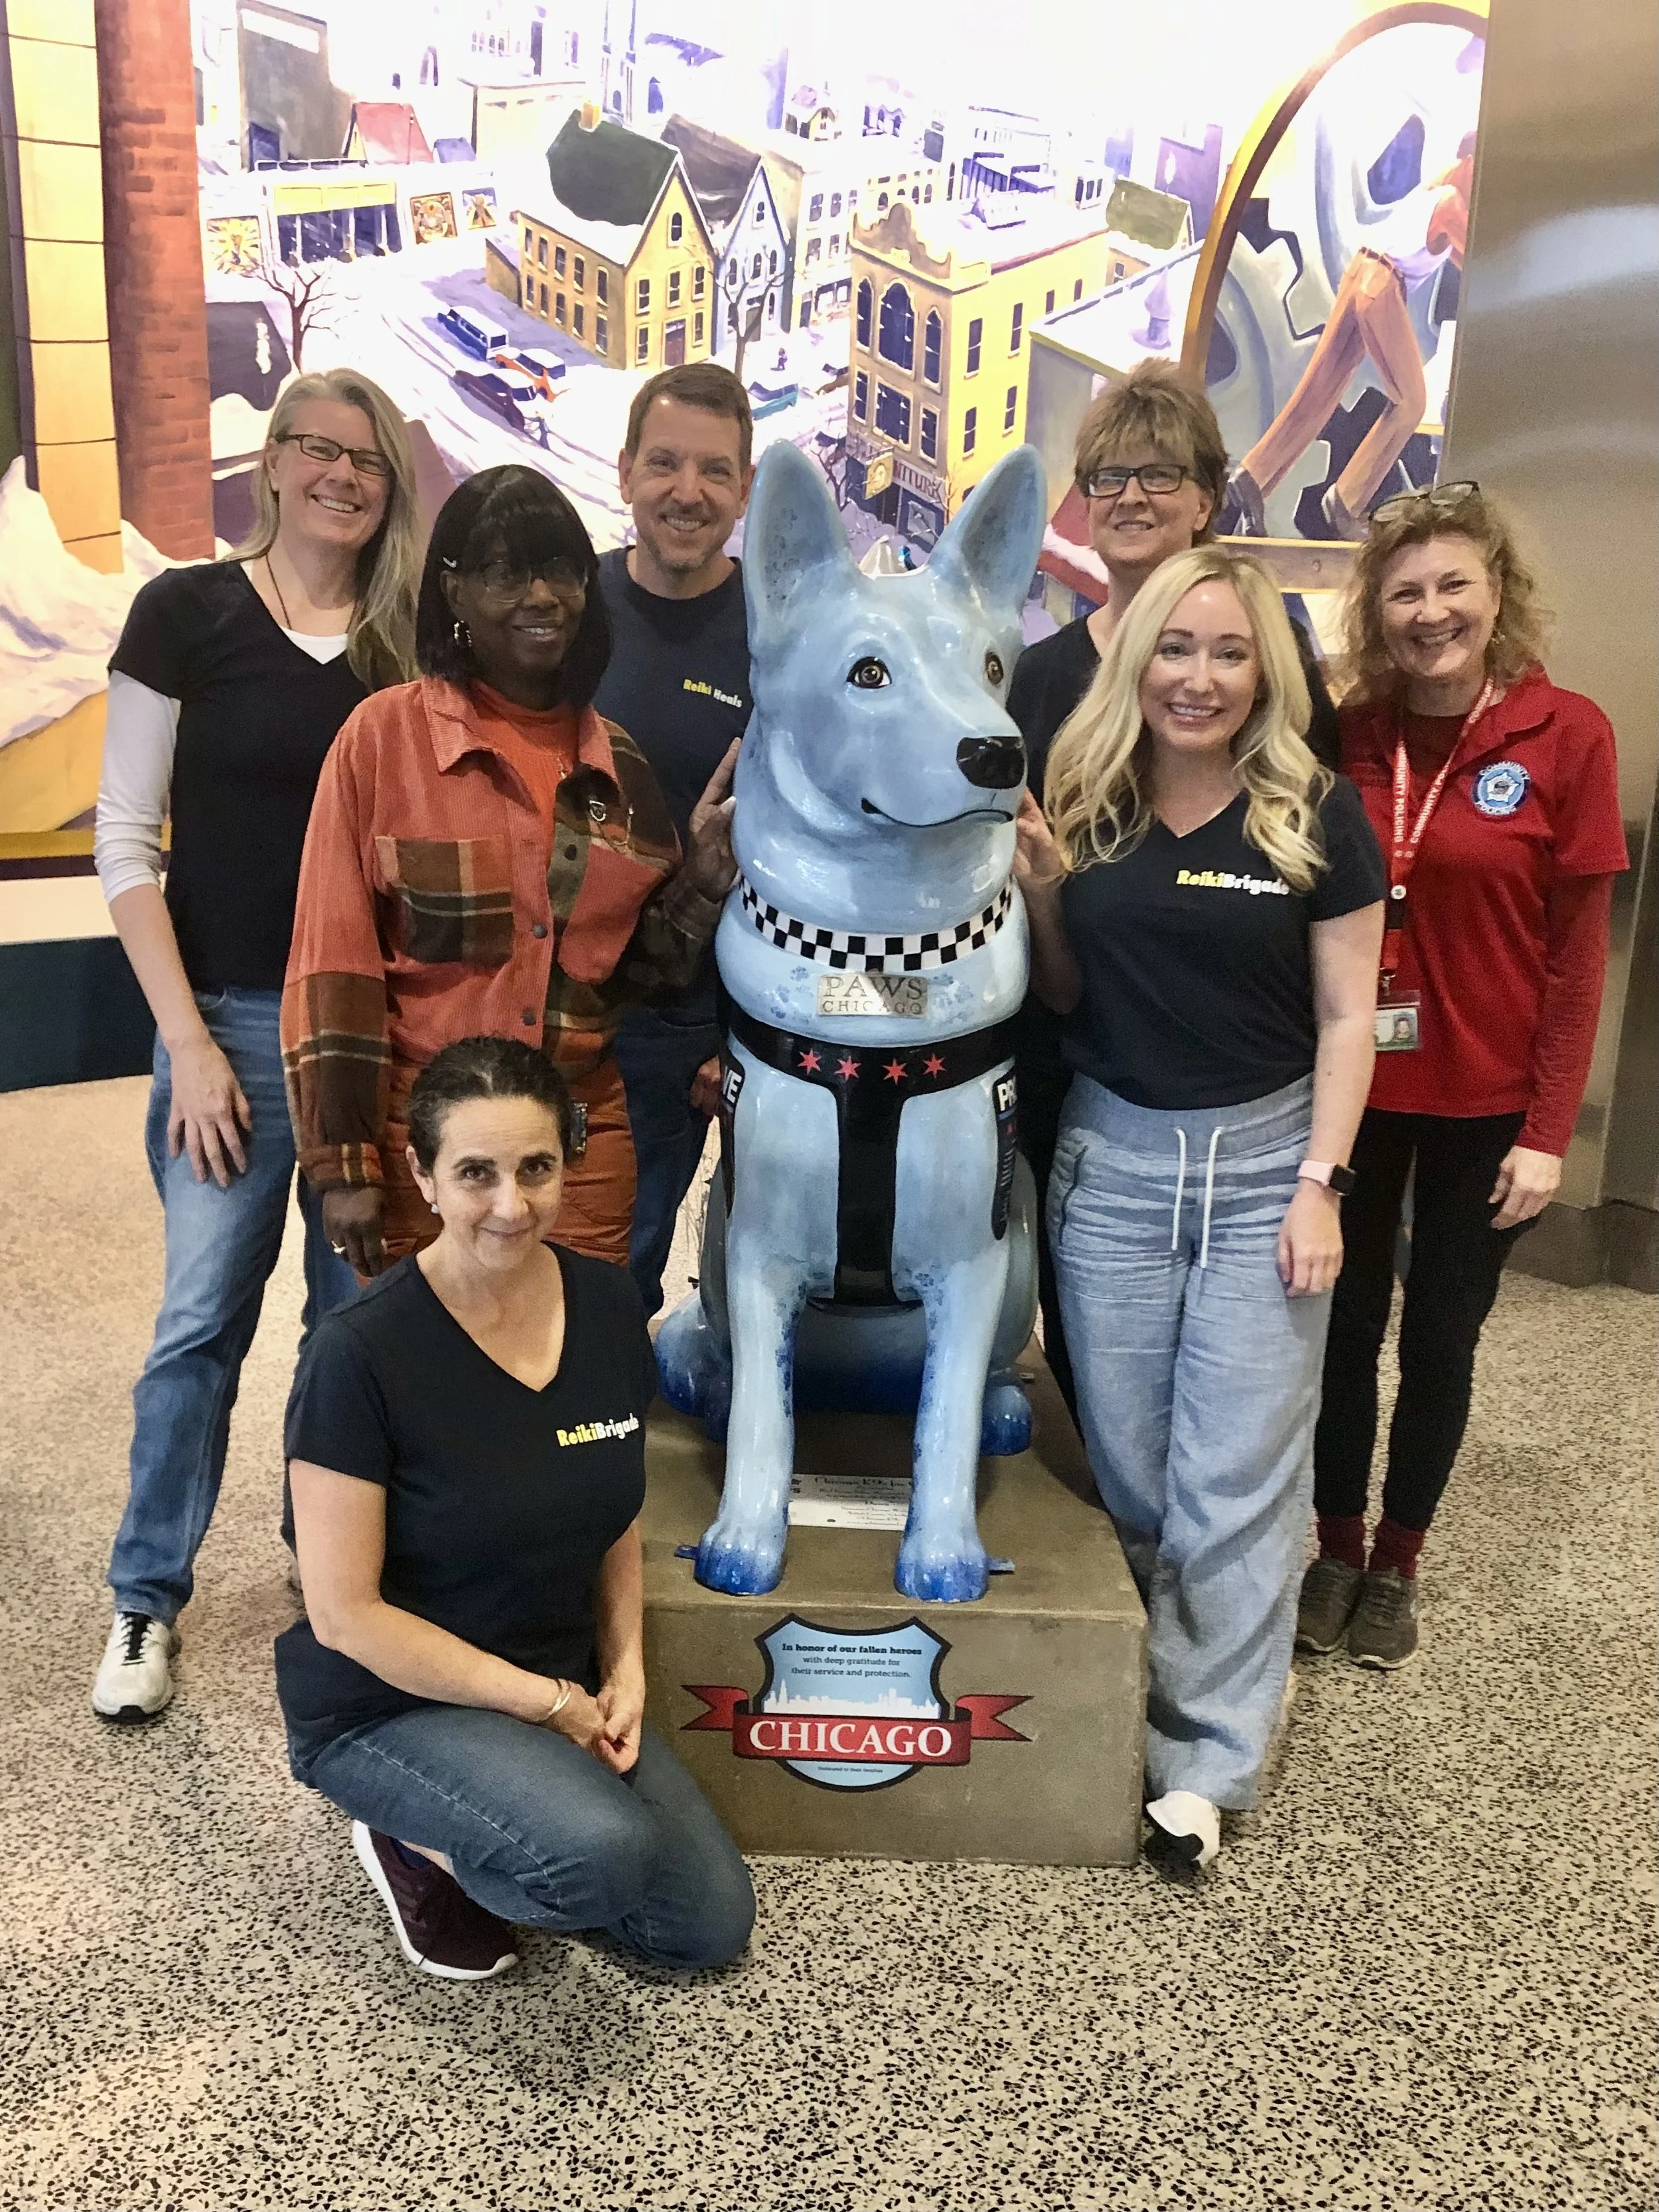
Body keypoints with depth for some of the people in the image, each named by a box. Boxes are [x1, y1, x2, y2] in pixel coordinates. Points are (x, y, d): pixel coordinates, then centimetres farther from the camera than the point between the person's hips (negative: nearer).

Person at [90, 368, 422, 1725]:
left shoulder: (411, 643, 5)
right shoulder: (187, 613, -2)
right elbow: (126, 841, -4)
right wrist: (187, 1038, -10)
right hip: (238, 1019, -2)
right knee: (203, 1321, 1)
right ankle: (148, 1600, 19)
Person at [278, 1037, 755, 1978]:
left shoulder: (608, 1304, -6)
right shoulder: (363, 1353, -23)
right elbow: (344, 1613, -19)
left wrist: (624, 1670, -4)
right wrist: (547, 1700, -16)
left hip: (566, 1683, 6)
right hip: (388, 1704, -6)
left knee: (714, 1925, -1)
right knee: (606, 1855, -30)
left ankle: (466, 1836, 17)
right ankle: (418, 1844, 1)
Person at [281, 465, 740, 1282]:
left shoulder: (615, 758, 6)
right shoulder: (386, 733, -6)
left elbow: (638, 965, 10)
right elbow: (332, 960, -7)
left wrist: (705, 871, -7)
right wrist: (343, 1162, -9)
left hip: (585, 1142, 4)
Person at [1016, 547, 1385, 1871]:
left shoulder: (1317, 815, -4)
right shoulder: (1086, 804, 3)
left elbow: (1345, 1015, -3)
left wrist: (1318, 1181, -9)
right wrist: (1042, 893, -7)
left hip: (1264, 1158, -2)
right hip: (1110, 1157, 3)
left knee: (1235, 1477, 1)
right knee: (1126, 1464, 10)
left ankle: (1211, 1760, 13)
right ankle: (1140, 1692, 30)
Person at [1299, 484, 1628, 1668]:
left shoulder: (1566, 734, -8)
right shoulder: (1345, 737, -2)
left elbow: (1578, 948, -6)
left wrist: (1549, 1129, -8)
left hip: (1484, 1101, -1)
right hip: (1351, 1085, 2)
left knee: (1441, 1338, 12)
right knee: (1346, 1322, 13)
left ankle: (1399, 1562, 32)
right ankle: (1337, 1548, 33)